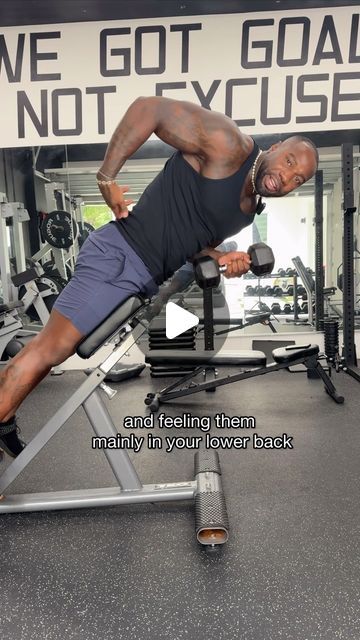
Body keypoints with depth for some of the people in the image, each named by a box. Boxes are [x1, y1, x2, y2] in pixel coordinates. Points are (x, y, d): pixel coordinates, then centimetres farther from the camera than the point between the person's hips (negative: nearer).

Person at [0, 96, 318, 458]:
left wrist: (220, 258, 2)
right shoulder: (231, 146, -10)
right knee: (49, 350, -4)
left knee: (52, 352, 13)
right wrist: (107, 177, -16)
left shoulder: (248, 211, 16)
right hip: (119, 256, -8)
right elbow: (150, 108, -12)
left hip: (145, 279, 8)